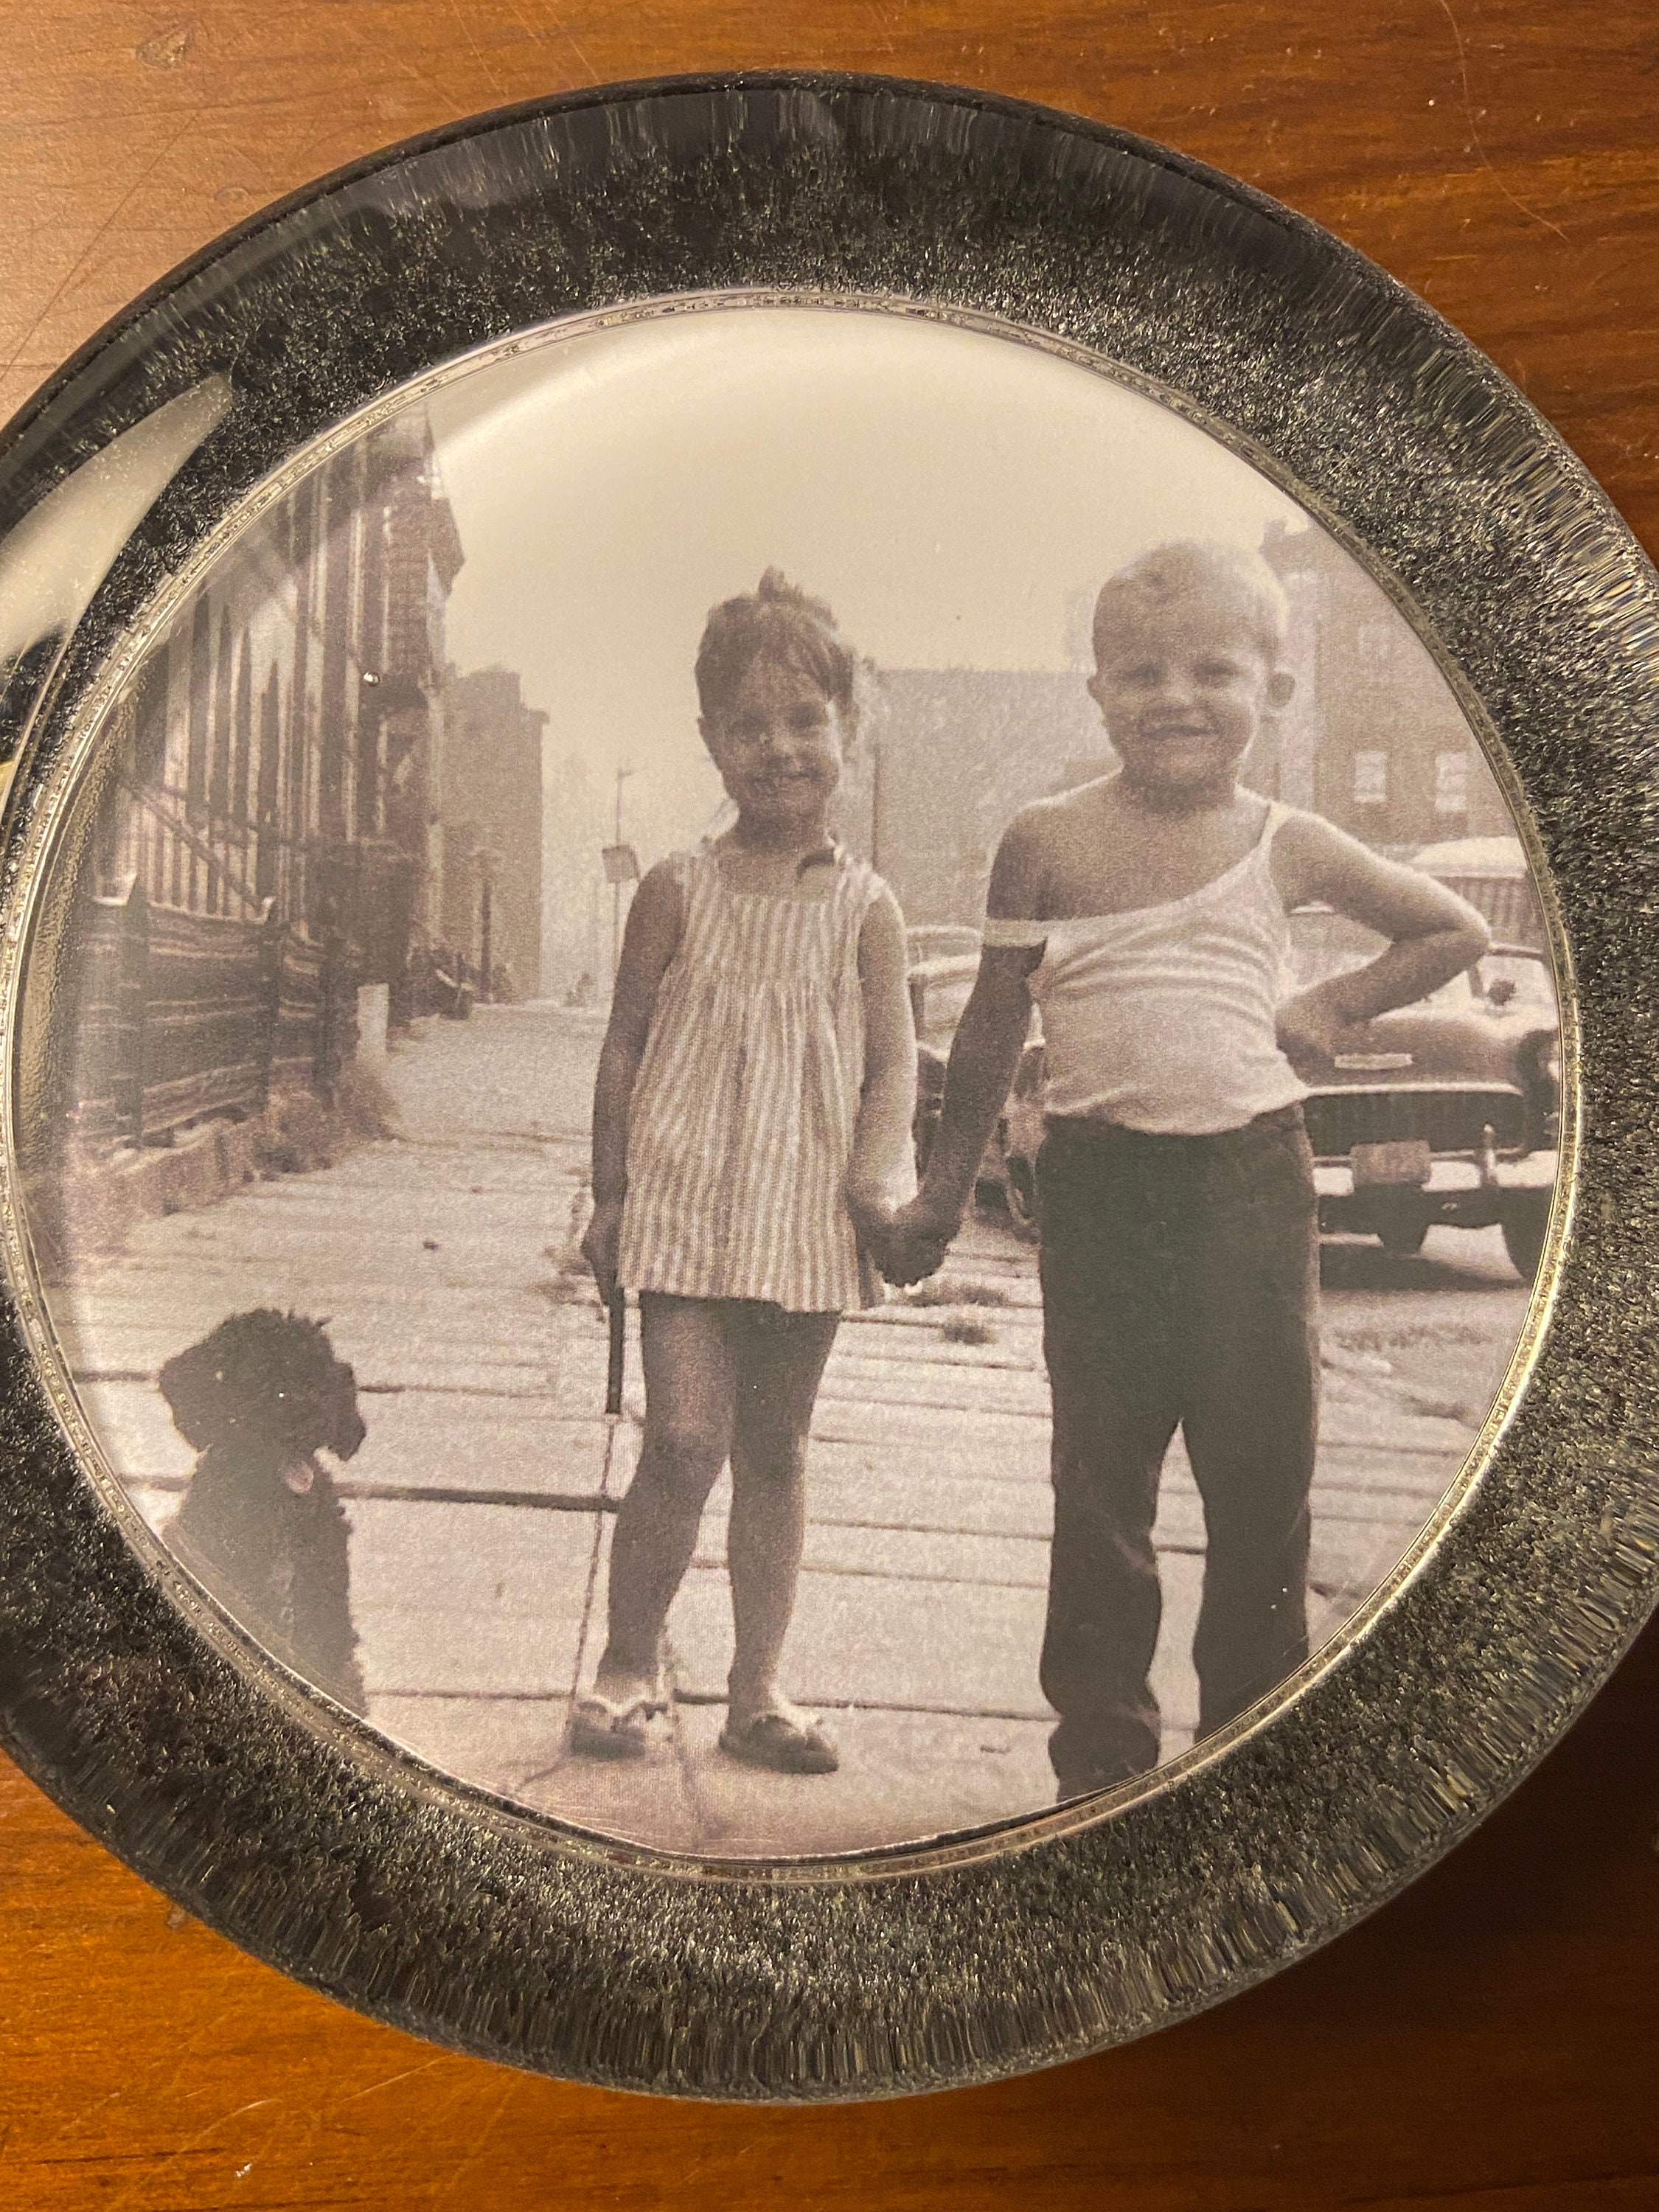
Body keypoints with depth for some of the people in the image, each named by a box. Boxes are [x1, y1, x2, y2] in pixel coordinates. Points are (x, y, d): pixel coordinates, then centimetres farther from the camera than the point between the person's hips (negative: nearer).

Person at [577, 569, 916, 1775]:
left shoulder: (865, 905, 2)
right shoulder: (679, 890, 1)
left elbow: (893, 1060, 2)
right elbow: (625, 1045, 5)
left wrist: (875, 1184, -13)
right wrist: (612, 1194, 3)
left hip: (805, 1217, 2)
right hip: (686, 1201, -1)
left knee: (777, 1452, 11)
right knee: (685, 1440, -9)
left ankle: (758, 1686, 24)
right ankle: (629, 1662, 13)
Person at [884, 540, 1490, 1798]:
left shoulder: (1288, 849, 5)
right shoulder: (1049, 844, 1)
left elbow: (1457, 931, 19)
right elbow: (993, 1030, 7)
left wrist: (1336, 1008, 7)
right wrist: (943, 1192, 10)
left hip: (1252, 1175, 1)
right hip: (1100, 1184, -1)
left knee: (1265, 1470, 6)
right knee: (1101, 1479, 6)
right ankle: (1103, 1751, 21)